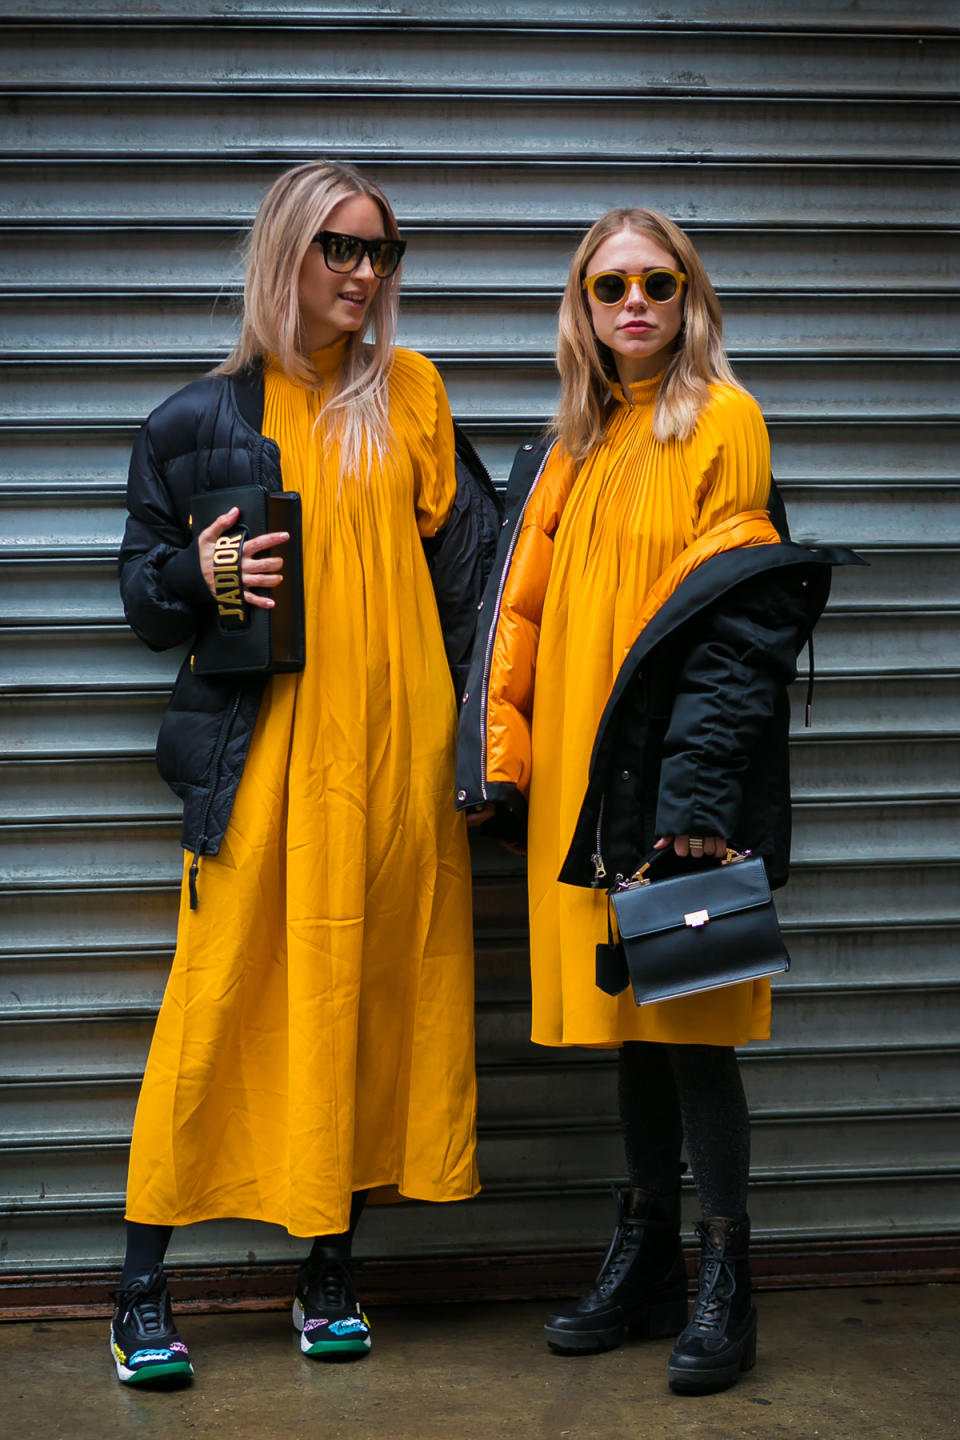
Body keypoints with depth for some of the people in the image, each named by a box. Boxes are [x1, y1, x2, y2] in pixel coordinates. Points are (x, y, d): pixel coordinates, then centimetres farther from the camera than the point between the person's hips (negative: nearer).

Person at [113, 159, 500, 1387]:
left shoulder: (410, 393, 11)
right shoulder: (200, 419, 6)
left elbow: (467, 557, 10)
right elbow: (143, 588, 10)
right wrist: (202, 575, -11)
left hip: (394, 740, 2)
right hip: (262, 744, -2)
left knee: (372, 993, 4)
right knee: (220, 997, -3)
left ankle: (329, 1271, 17)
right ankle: (142, 1290, 8)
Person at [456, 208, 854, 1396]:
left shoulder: (721, 418, -4)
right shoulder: (574, 444, 16)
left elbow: (738, 619, -12)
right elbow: (527, 603, 13)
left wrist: (697, 789, -19)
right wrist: (502, 755, 4)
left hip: (676, 777, -6)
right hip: (583, 773, 6)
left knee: (689, 1026, -3)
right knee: (629, 1022, 12)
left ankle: (724, 1290, 8)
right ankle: (643, 1265, 22)